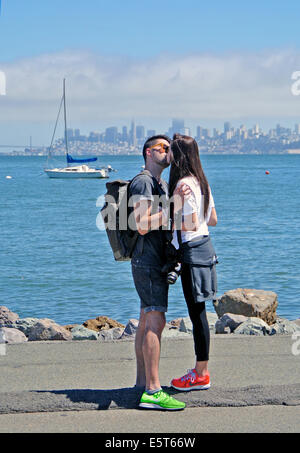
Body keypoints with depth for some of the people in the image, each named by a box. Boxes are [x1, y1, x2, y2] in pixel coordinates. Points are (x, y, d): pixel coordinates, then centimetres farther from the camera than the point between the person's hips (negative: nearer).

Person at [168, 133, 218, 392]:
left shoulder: (183, 184, -17)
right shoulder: (201, 182, 11)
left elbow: (191, 225, -22)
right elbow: (213, 220, 16)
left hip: (192, 251, -9)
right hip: (204, 247, 9)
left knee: (197, 313, -3)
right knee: (198, 312, 13)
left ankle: (201, 375, 3)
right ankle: (201, 370, 19)